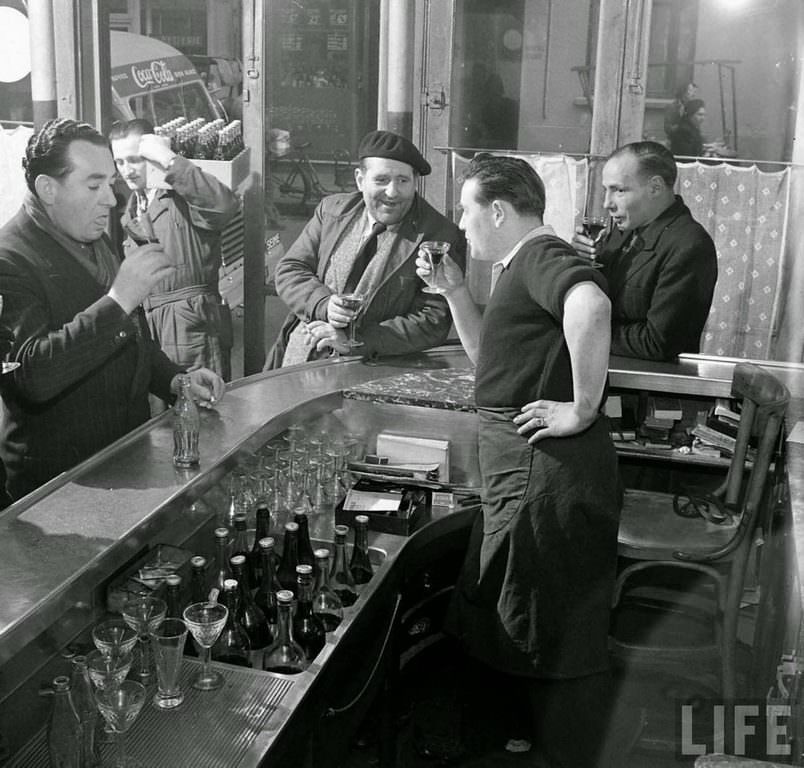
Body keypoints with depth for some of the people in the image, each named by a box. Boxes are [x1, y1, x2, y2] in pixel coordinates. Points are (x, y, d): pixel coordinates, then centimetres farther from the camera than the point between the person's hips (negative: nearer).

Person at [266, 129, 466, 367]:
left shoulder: (442, 238, -5)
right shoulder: (333, 208, 9)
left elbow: (433, 324, -10)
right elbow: (289, 270, 10)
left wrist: (354, 340, -17)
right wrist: (323, 305, -12)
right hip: (303, 354, 4)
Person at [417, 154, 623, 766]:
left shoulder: (541, 255, -13)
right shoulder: (521, 263, 19)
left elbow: (589, 305, -36)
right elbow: (490, 357, 27)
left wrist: (583, 408, -28)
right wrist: (454, 289, 16)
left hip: (546, 466, -11)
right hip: (524, 464, 11)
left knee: (554, 631, 2)